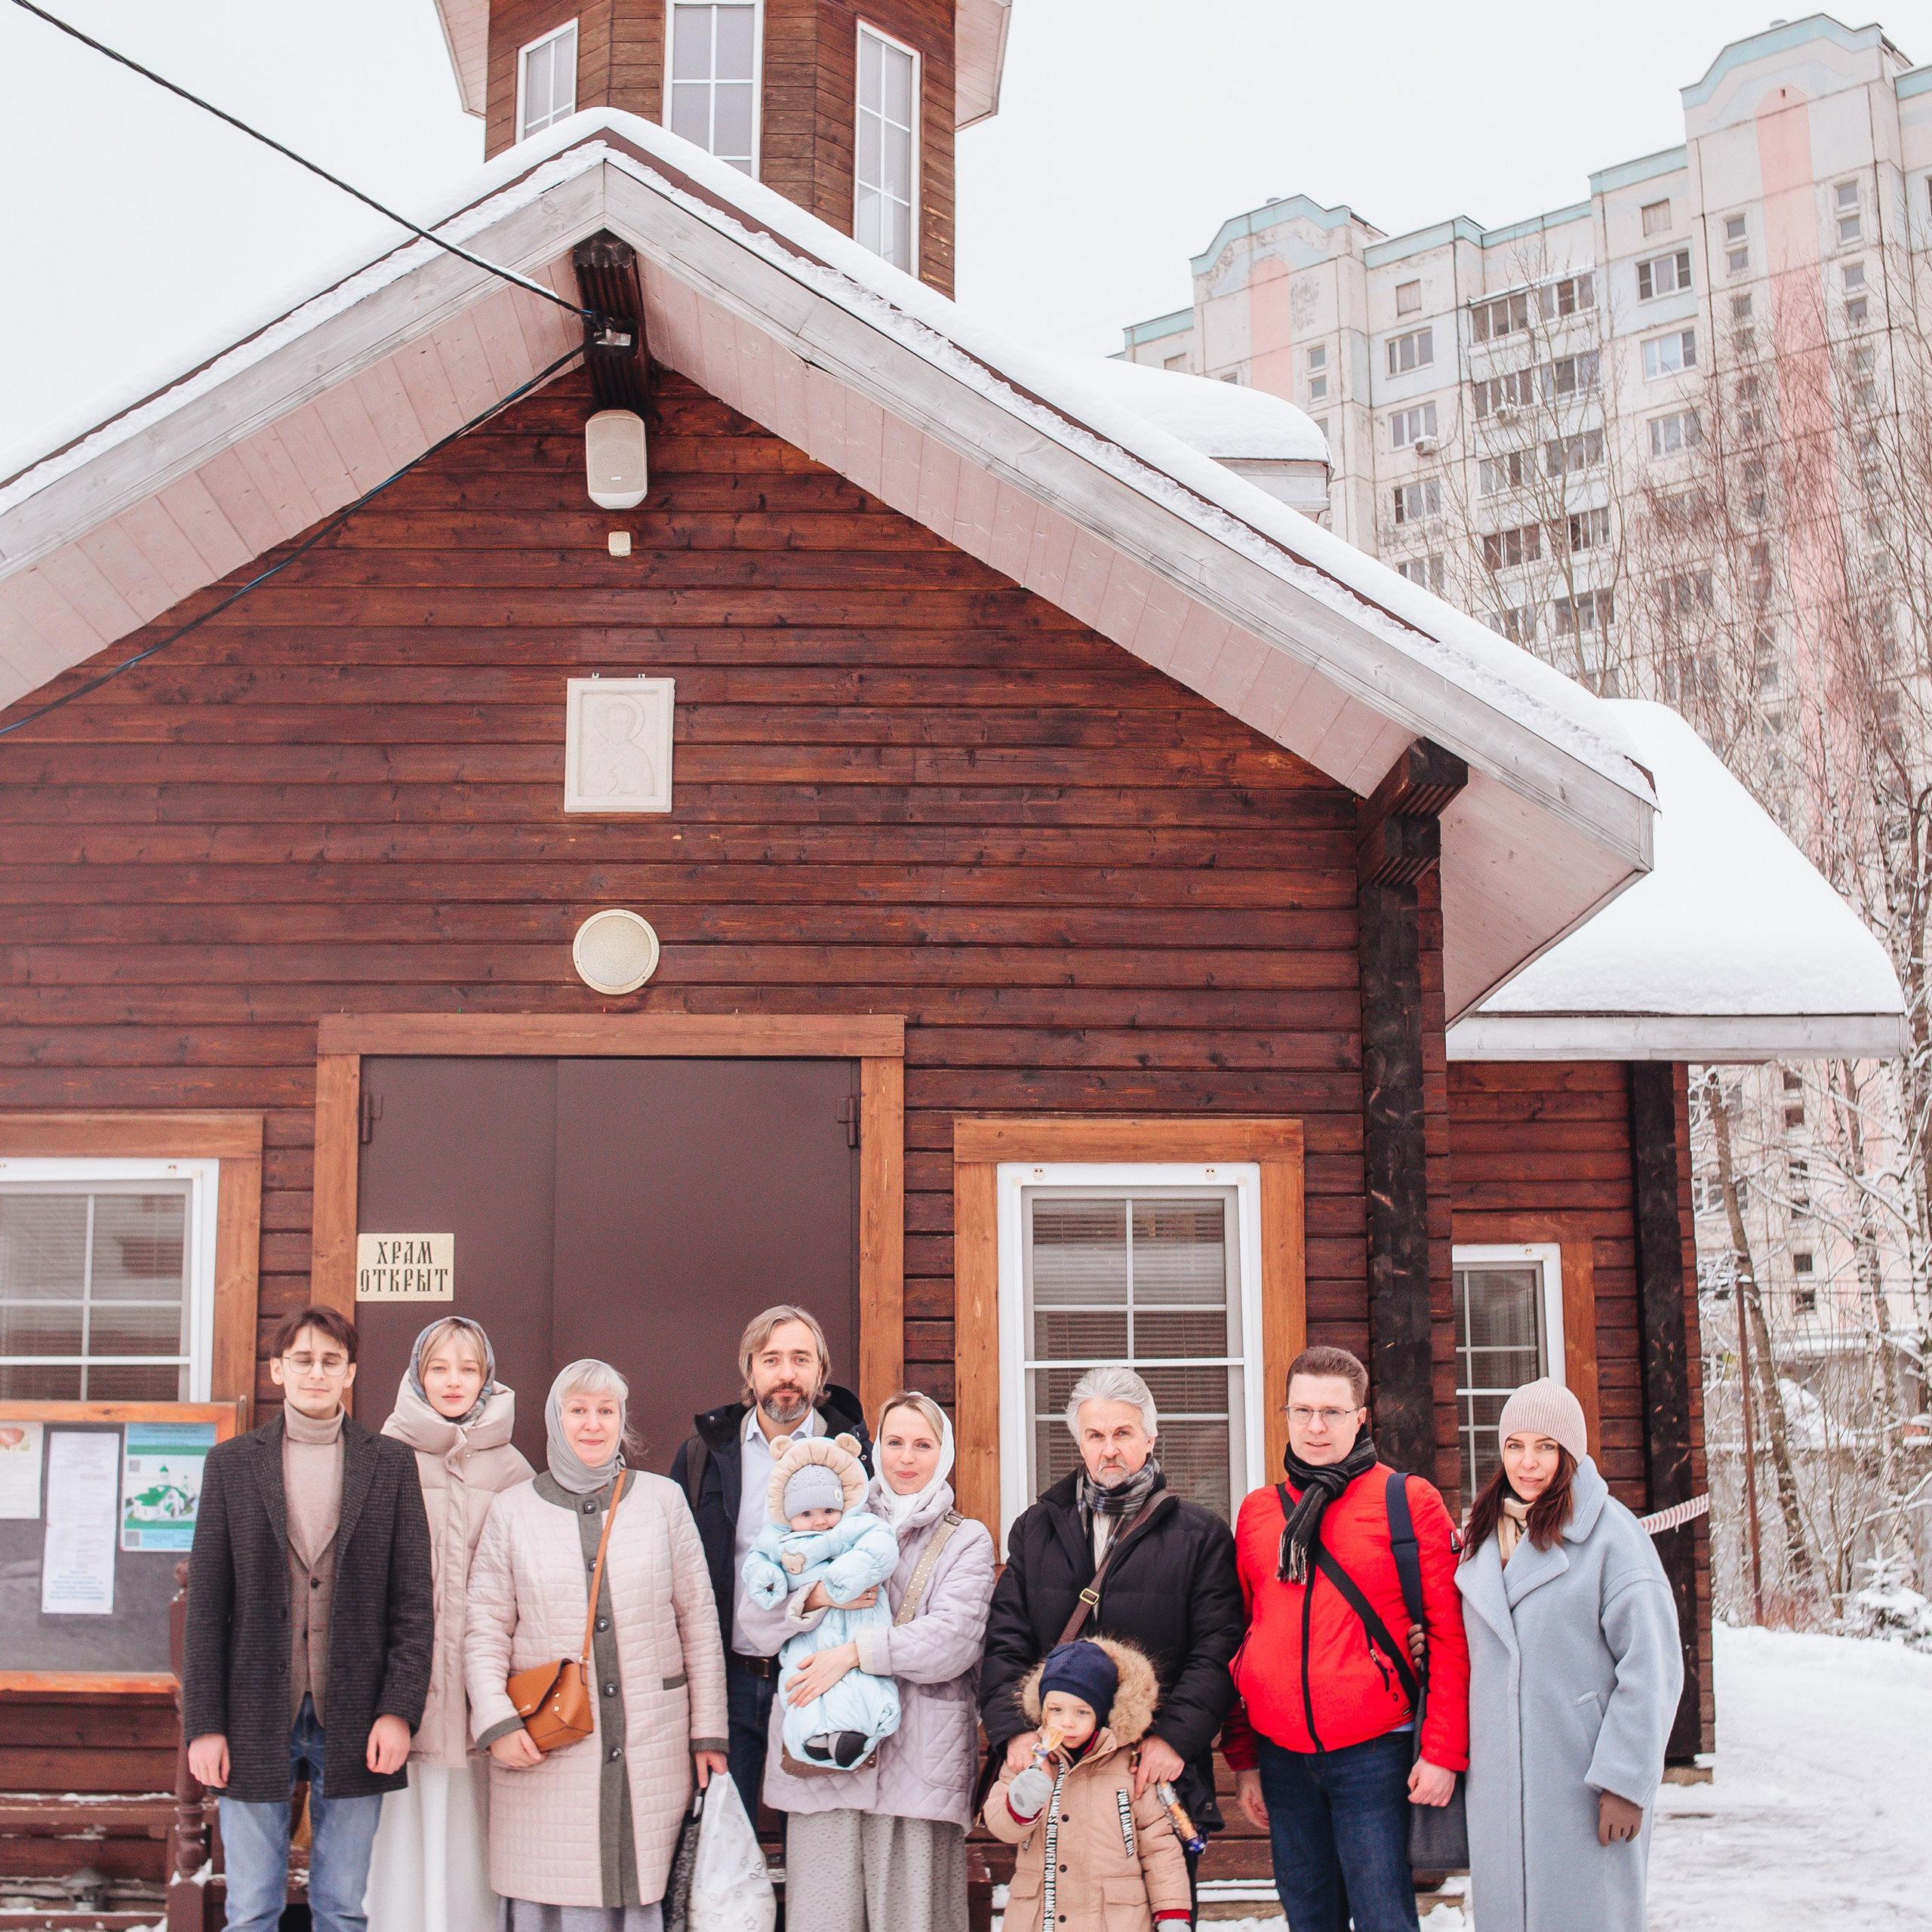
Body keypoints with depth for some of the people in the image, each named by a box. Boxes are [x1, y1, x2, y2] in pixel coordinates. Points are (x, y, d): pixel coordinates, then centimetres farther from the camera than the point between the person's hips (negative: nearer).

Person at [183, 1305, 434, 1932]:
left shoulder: (391, 1463, 5)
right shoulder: (232, 1463, 5)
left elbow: (414, 1601, 2)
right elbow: (206, 1604, 3)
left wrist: (399, 1711, -7)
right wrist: (203, 1722, -3)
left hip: (354, 1724, 0)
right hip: (255, 1719, 0)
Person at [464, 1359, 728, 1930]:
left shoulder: (662, 1500, 8)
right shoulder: (513, 1511, 7)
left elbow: (699, 1621, 8)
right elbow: (484, 1631, 5)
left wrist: (708, 1731, 6)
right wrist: (497, 1723, -9)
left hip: (651, 1746, 1)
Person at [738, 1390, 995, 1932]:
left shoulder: (966, 1541, 10)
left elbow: (953, 1640, -7)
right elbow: (756, 1619, 6)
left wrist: (856, 1652, -15)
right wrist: (818, 1595, -13)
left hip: (916, 1759, -2)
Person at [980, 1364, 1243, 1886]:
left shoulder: (1200, 1535, 5)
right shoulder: (1035, 1530, 14)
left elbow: (1216, 1652, -3)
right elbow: (1004, 1643, 7)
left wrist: (1174, 1736, -15)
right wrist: (1014, 1728, -9)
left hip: (1160, 1772, -2)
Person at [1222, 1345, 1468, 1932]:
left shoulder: (1409, 1501, -2)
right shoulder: (1258, 1513, 10)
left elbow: (1451, 1635, -4)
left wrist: (1443, 1752, -9)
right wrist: (1242, 1757, 12)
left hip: (1372, 1752, -4)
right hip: (1282, 1758, 4)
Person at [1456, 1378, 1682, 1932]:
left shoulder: (1609, 1530, -9)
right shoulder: (1484, 1537, 11)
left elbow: (1652, 1667, -12)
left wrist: (1626, 1781, -14)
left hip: (1584, 1784, -5)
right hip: (1498, 1783, 5)